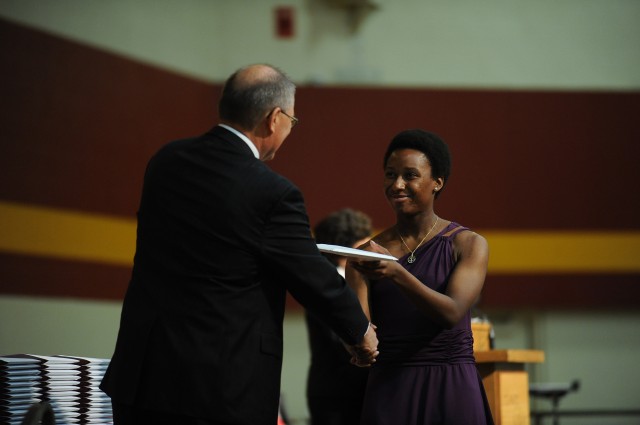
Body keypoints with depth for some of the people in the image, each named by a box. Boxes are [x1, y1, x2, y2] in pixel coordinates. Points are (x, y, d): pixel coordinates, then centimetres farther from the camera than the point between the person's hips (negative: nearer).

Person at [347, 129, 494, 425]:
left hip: (452, 389, -1)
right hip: (389, 390, 2)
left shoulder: (469, 244, -1)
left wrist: (397, 273, -29)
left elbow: (452, 313, -16)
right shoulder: (366, 254, 3)